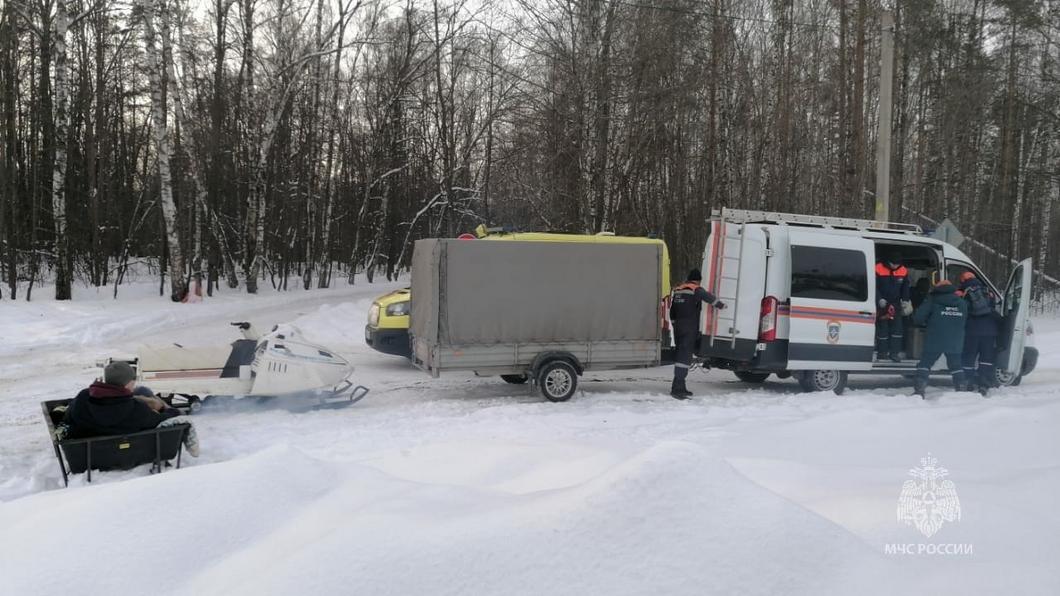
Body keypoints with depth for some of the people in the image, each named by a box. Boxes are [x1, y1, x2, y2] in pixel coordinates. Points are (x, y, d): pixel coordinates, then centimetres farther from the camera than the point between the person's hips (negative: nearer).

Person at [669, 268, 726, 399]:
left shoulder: (677, 290, 15)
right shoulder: (696, 290, -7)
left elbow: (672, 311, 19)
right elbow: (708, 297, -23)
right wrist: (721, 305, -9)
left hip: (678, 327, 8)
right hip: (690, 328, -8)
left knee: (681, 355, 16)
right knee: (685, 356, -10)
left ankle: (679, 387, 22)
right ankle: (677, 388, -16)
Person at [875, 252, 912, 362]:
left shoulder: (903, 272, 1)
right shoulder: (878, 269, -13)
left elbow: (905, 288, 12)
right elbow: (874, 287, -10)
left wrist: (905, 300, 1)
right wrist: (880, 299, -19)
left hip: (896, 303, 4)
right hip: (882, 303, -4)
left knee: (897, 327, -1)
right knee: (882, 328, -2)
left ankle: (894, 352, 2)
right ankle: (882, 353, 5)